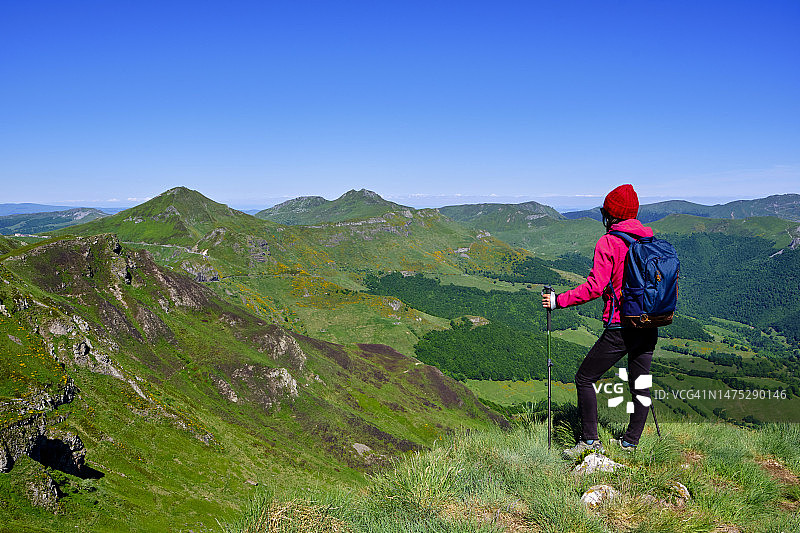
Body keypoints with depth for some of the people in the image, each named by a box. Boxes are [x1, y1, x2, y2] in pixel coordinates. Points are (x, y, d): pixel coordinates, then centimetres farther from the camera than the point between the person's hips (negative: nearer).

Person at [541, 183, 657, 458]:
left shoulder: (608, 243, -11)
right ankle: (631, 442, 24)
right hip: (649, 326, 7)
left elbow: (595, 286, -18)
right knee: (640, 383, 16)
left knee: (585, 379, 4)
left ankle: (590, 441, 5)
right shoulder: (651, 240, 9)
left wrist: (559, 300, -12)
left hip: (620, 327, -7)